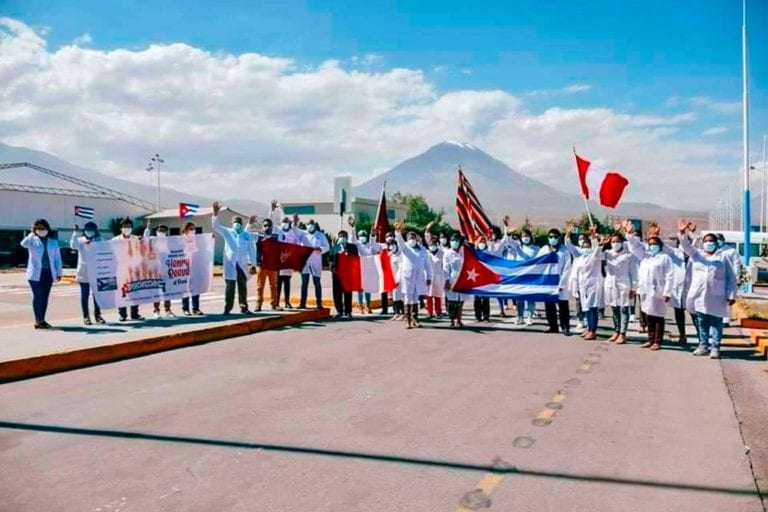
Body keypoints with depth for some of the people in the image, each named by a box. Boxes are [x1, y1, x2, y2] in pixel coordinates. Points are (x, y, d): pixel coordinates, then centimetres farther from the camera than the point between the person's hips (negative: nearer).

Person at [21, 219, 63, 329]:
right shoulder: (32, 240, 3)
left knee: (45, 297, 6)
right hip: (35, 273, -3)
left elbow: (57, 258, 11)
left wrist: (59, 272, 8)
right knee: (37, 296, -3)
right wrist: (32, 233, -23)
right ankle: (38, 320, 1)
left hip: (48, 273, 3)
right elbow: (24, 244, -21)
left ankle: (42, 320, 14)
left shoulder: (53, 242, 11)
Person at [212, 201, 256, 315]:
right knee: (230, 287, 1)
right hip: (230, 264, -1)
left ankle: (244, 308, 15)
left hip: (242, 265, 2)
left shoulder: (248, 236, 8)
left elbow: (251, 250, 9)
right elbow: (216, 226, -5)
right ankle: (227, 308, 6)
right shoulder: (227, 232, 6)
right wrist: (215, 213, -20)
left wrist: (253, 264, 6)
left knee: (243, 287, 7)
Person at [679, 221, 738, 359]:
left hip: (716, 297, -2)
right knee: (701, 322, 9)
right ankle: (703, 345, 19)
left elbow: (731, 277, 3)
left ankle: (715, 348, 4)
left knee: (716, 323, -1)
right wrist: (682, 233, -25)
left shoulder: (723, 256, 6)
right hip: (699, 295, 3)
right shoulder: (696, 254, 12)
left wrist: (731, 295, -4)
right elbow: (686, 246, -6)